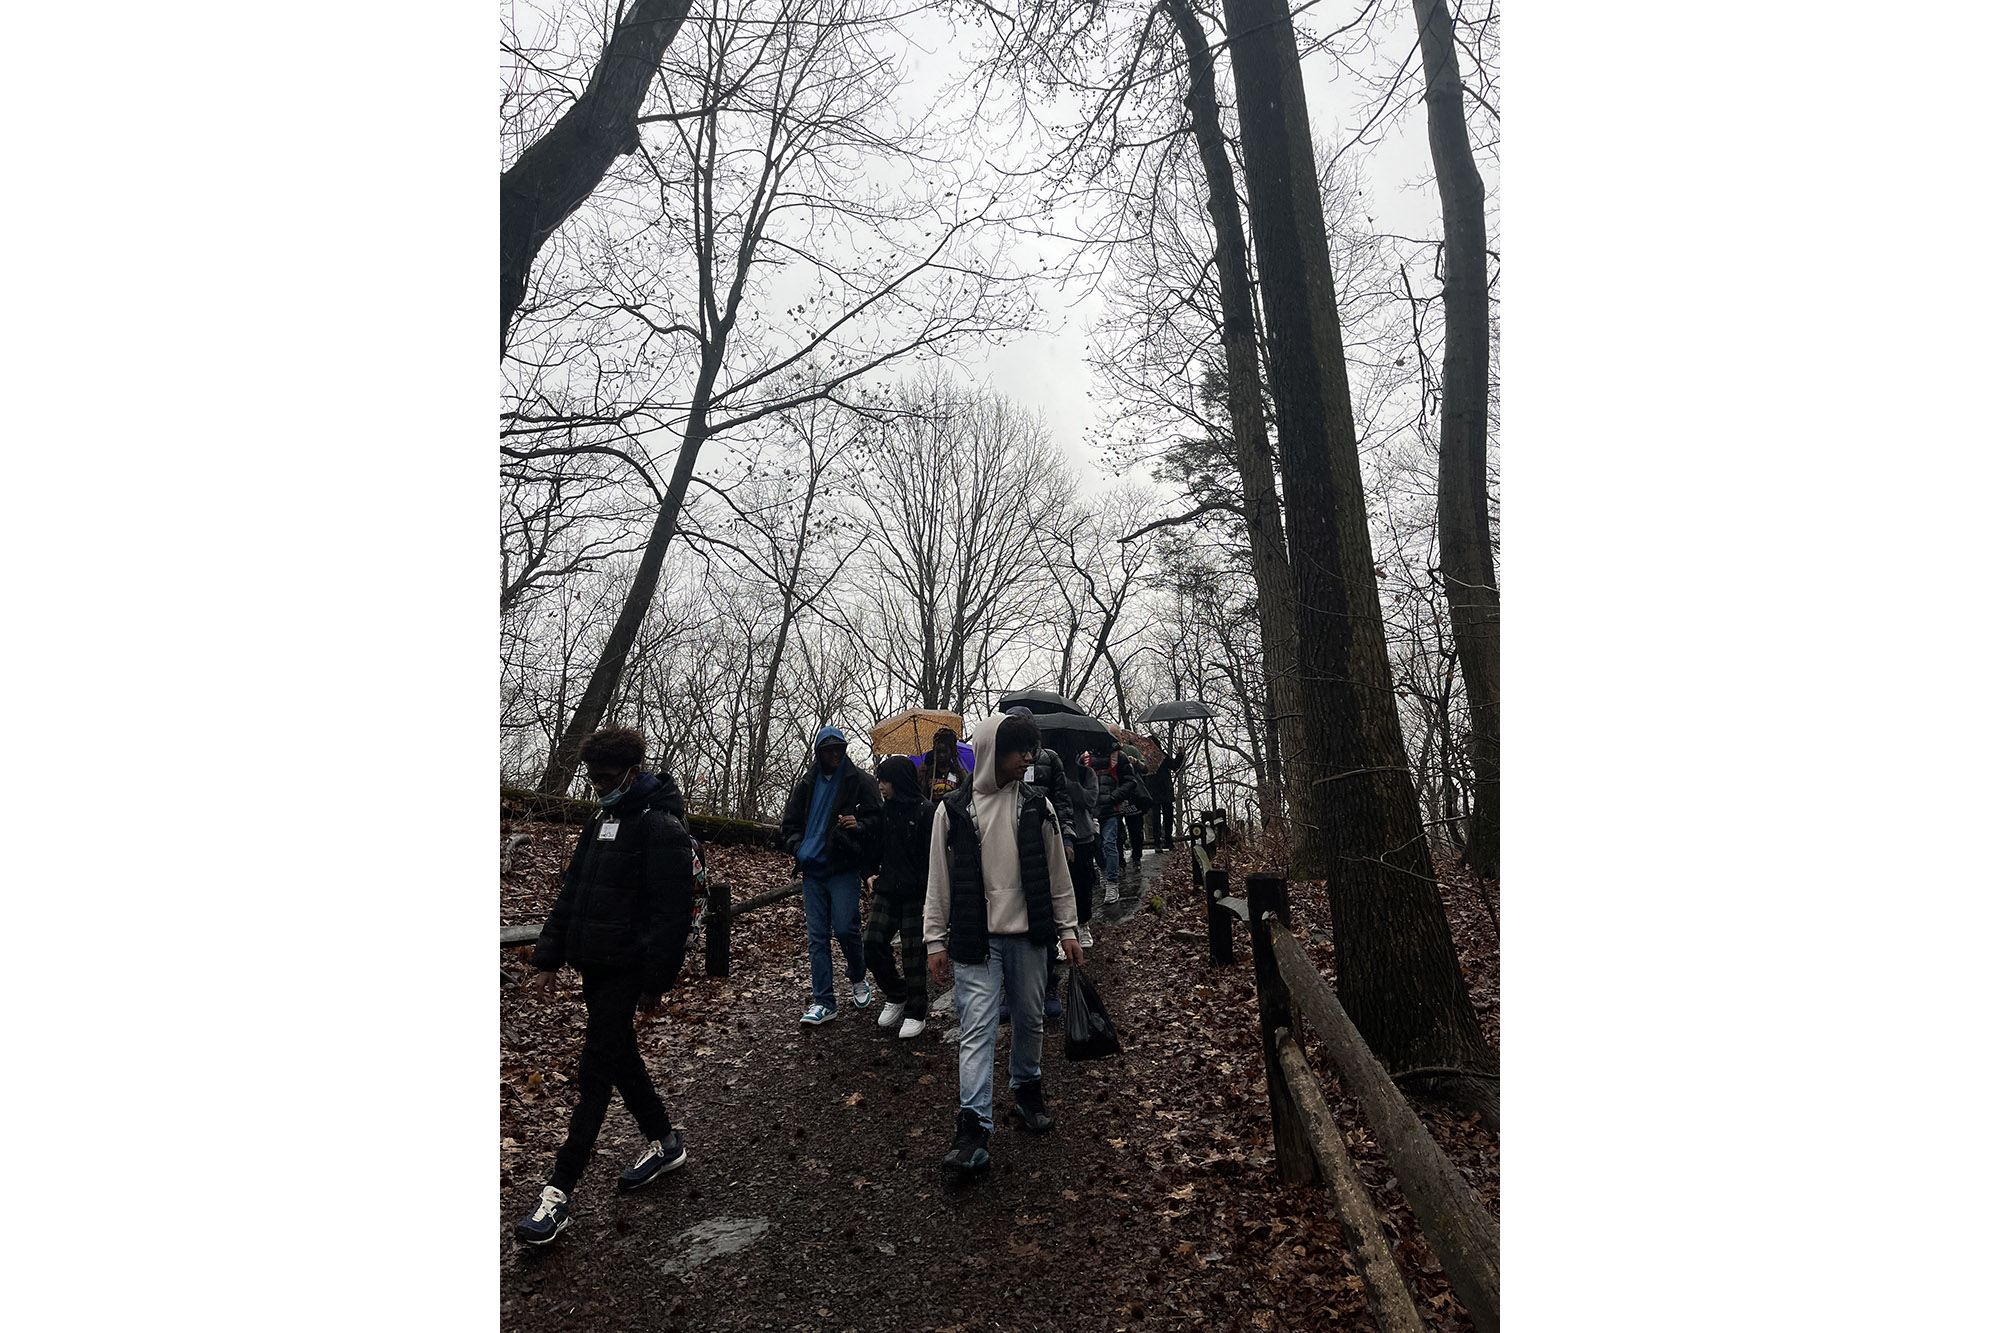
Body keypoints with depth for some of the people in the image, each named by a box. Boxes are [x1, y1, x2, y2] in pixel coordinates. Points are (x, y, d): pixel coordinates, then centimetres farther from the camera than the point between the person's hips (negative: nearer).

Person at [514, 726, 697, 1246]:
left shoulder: (661, 826, -15)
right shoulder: (601, 822, 13)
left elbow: (672, 911, -18)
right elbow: (570, 896, 16)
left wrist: (656, 982, -18)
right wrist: (548, 961, 12)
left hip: (626, 969, -9)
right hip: (593, 965, 9)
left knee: (595, 1071, -4)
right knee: (618, 1056, 16)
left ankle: (559, 1191, 4)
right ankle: (664, 1142, 32)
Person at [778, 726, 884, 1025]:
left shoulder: (860, 781, 1)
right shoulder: (807, 784, 14)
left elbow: (878, 818, 0)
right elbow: (789, 824, 20)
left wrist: (860, 825, -21)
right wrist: (798, 848, 2)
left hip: (844, 869, -4)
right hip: (813, 870, 4)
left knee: (845, 928, -9)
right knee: (816, 937, 4)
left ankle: (858, 978, 22)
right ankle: (823, 1002, 11)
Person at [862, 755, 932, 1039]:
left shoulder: (925, 812, -12)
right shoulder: (885, 810, 8)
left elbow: (932, 859, -14)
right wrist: (873, 874, 9)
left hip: (916, 896, -6)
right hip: (886, 891, 6)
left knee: (914, 952, 1)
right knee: (871, 942, 0)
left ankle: (916, 1013, 17)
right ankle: (895, 994, 23)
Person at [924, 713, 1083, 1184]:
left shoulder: (1037, 806, 2)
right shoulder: (953, 810, -3)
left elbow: (1057, 874, 8)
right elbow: (939, 881, 0)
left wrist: (1067, 930, 6)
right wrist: (935, 941, -2)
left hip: (1028, 934, 3)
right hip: (975, 938, -2)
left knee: (1029, 1019, 16)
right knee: (977, 1030, -6)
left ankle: (1027, 1091, 40)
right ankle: (974, 1129, -2)